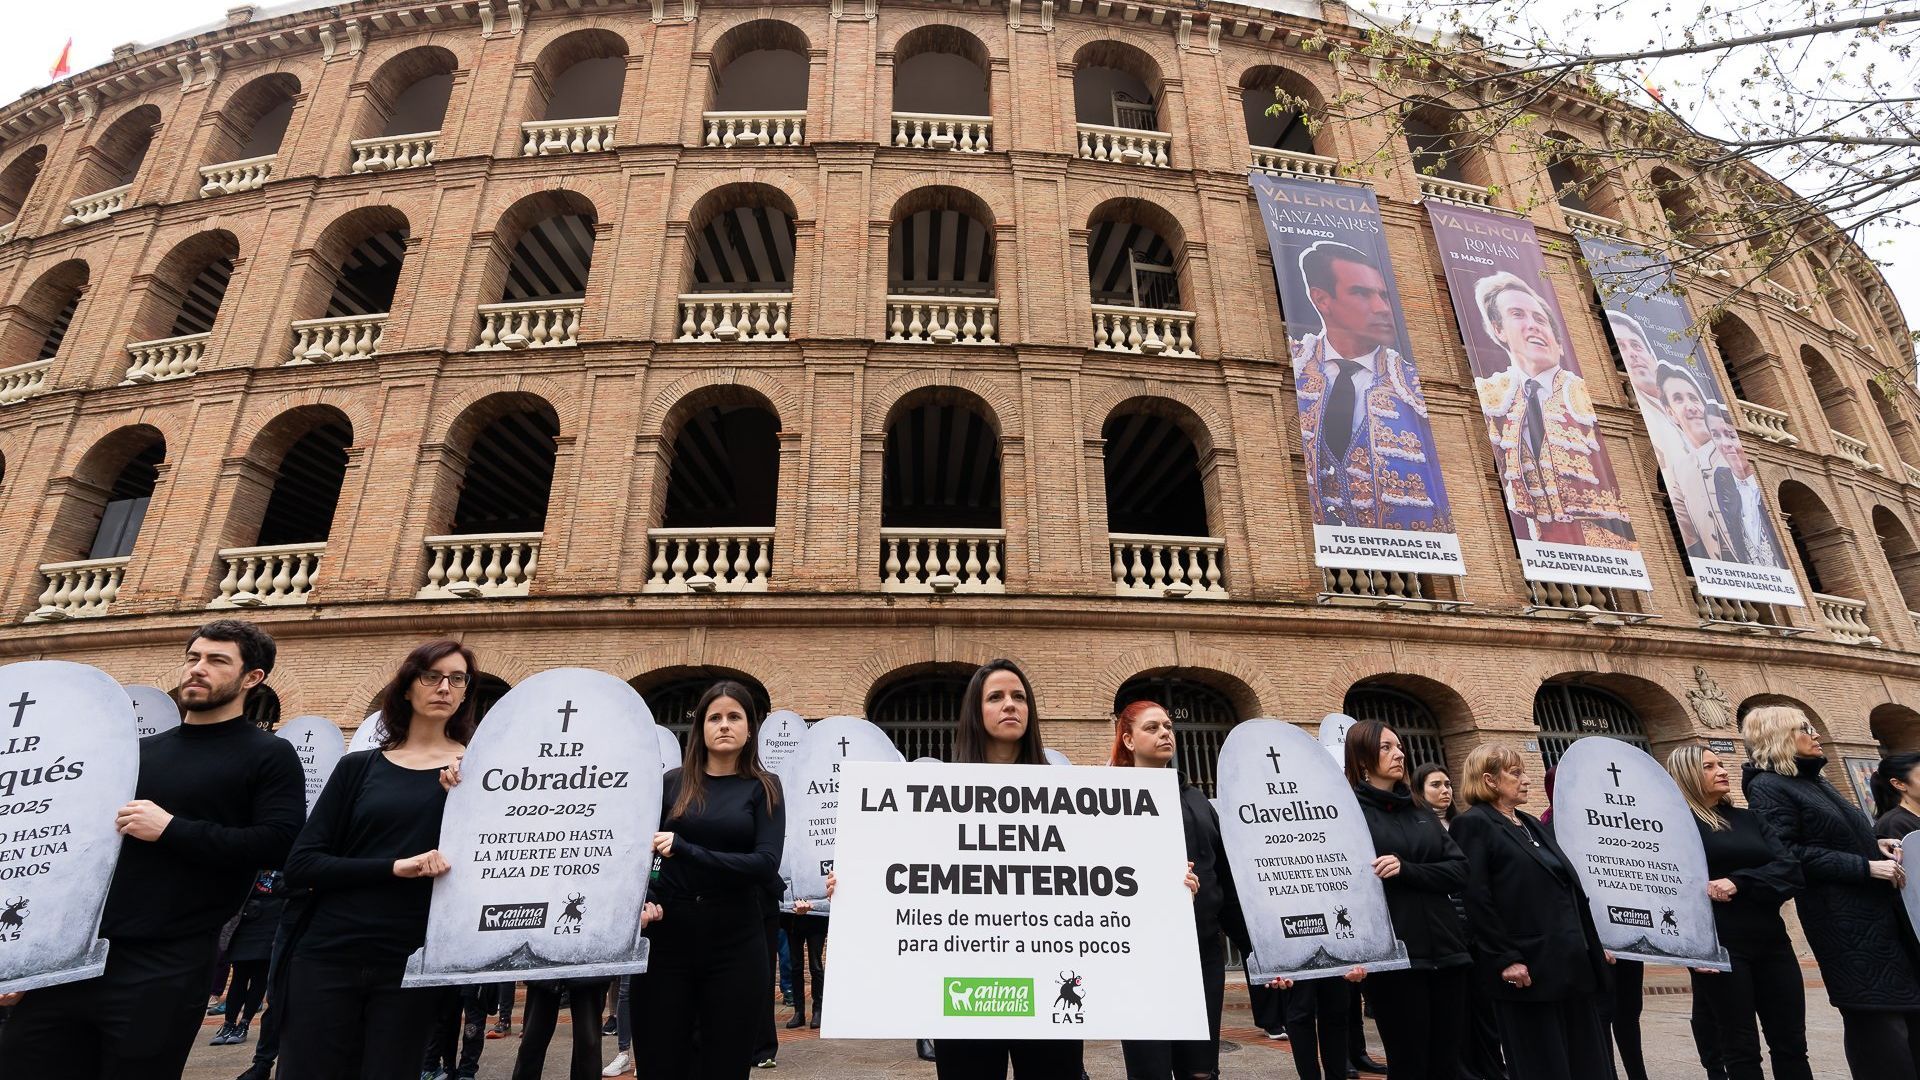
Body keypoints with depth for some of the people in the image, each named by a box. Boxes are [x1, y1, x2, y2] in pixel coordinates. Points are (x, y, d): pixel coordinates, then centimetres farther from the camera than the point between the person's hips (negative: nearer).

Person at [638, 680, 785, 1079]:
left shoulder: (764, 788, -1)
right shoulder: (673, 783, 4)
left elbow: (767, 864, -13)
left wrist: (686, 850, -21)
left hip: (736, 942, -1)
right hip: (669, 937, 1)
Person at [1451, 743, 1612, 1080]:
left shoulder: (1532, 824, 18)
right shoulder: (1474, 824, -10)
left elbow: (1569, 888, 21)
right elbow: (1476, 899, -16)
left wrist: (1592, 945, 15)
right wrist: (1506, 959, -19)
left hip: (1573, 962, 8)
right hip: (1528, 969, -8)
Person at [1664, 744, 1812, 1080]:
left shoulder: (1747, 817, 15)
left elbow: (1791, 870, 2)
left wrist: (1739, 882, -15)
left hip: (1771, 941, 6)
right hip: (1720, 946, -5)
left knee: (1791, 1045, 9)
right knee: (1741, 1050, 1)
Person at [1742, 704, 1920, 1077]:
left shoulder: (1815, 780, 17)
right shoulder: (1768, 787, -13)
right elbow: (1788, 854, -22)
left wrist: (1876, 844, 7)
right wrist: (1865, 867, -20)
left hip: (1878, 907, 9)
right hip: (1843, 916, -9)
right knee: (1874, 1015, -5)